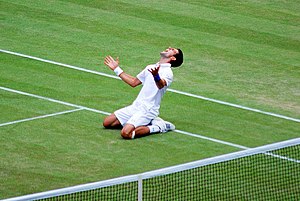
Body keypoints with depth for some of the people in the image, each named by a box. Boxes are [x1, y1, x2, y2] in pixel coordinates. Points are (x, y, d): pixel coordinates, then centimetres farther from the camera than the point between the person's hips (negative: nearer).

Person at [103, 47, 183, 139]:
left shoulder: (167, 72, -11)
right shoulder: (150, 68, 17)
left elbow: (161, 85, -33)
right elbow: (133, 82, 28)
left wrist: (156, 76, -56)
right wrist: (117, 69, 28)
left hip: (148, 110, -9)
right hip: (135, 106, 9)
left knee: (126, 133, -29)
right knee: (107, 123, 8)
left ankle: (157, 128, -6)